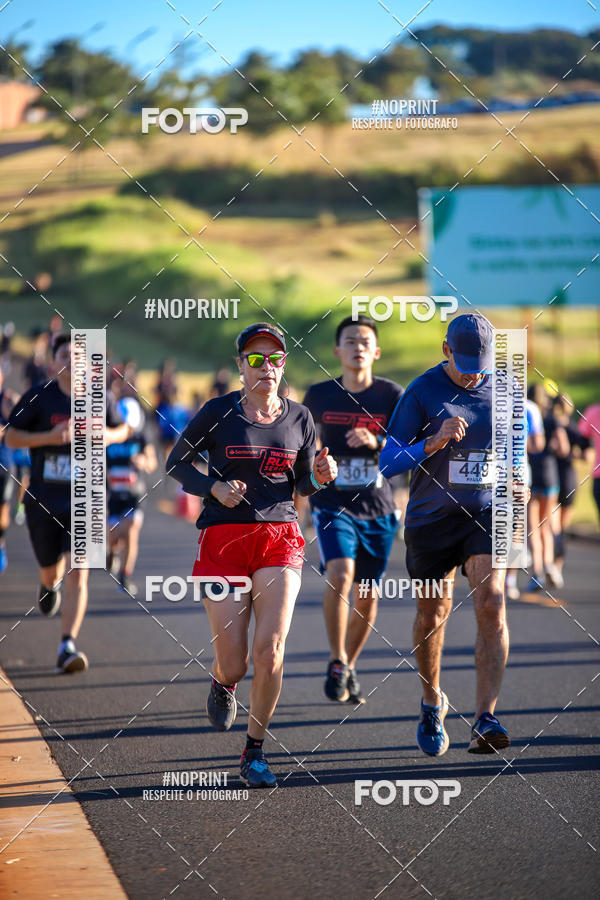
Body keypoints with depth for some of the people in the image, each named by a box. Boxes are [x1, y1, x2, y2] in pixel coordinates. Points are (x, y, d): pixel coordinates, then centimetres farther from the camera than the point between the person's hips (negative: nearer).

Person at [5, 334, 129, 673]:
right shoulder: (39, 397, -4)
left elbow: (122, 429, 17)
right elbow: (11, 437, -3)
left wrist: (104, 436, -7)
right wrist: (49, 436, -19)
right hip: (44, 501, 0)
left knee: (78, 573, -14)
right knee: (51, 570, 13)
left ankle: (68, 647, -16)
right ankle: (51, 583, 53)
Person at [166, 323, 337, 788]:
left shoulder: (299, 417, 7)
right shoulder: (218, 412, -1)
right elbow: (176, 463, 8)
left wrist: (322, 475, -6)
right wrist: (214, 488, -9)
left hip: (280, 538, 2)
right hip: (223, 539, -1)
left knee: (270, 650, -14)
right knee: (233, 664, -5)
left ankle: (255, 752, 4)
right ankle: (223, 683, 36)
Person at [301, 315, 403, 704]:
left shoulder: (391, 395, -3)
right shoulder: (319, 395, 0)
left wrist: (376, 441, -24)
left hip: (378, 510, 1)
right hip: (333, 505, -1)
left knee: (367, 595, 7)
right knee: (340, 574, -24)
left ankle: (351, 666, 29)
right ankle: (337, 663, -11)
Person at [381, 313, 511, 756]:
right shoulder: (422, 392, -8)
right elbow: (389, 463, -11)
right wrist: (435, 443, -25)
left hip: (486, 515, 1)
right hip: (431, 517, -1)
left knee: (492, 606, -18)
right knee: (432, 617, 10)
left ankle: (485, 720, -21)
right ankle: (432, 703, 36)